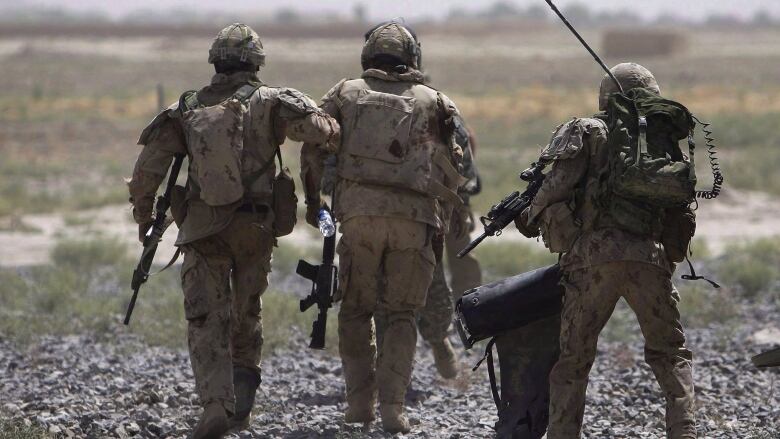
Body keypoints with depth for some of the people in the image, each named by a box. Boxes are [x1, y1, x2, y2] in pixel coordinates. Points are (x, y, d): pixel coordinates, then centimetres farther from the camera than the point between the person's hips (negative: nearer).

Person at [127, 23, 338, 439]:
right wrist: (333, 130, 6)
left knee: (207, 322, -1)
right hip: (255, 228, 0)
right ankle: (242, 400, 19)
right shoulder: (268, 103, -2)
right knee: (246, 314, 19)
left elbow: (148, 165, 0)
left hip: (201, 230, 0)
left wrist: (143, 213, 12)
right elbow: (313, 126, -18)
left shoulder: (187, 109, 4)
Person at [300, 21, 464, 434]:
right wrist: (441, 229, 18)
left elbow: (314, 149, 7)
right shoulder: (433, 102, 14)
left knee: (356, 311, 13)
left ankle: (360, 402, 7)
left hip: (358, 213, 0)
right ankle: (392, 407, -3)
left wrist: (313, 200, 17)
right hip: (414, 218, 0)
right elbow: (450, 171, 12)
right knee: (400, 315, 7)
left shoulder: (346, 93, 12)